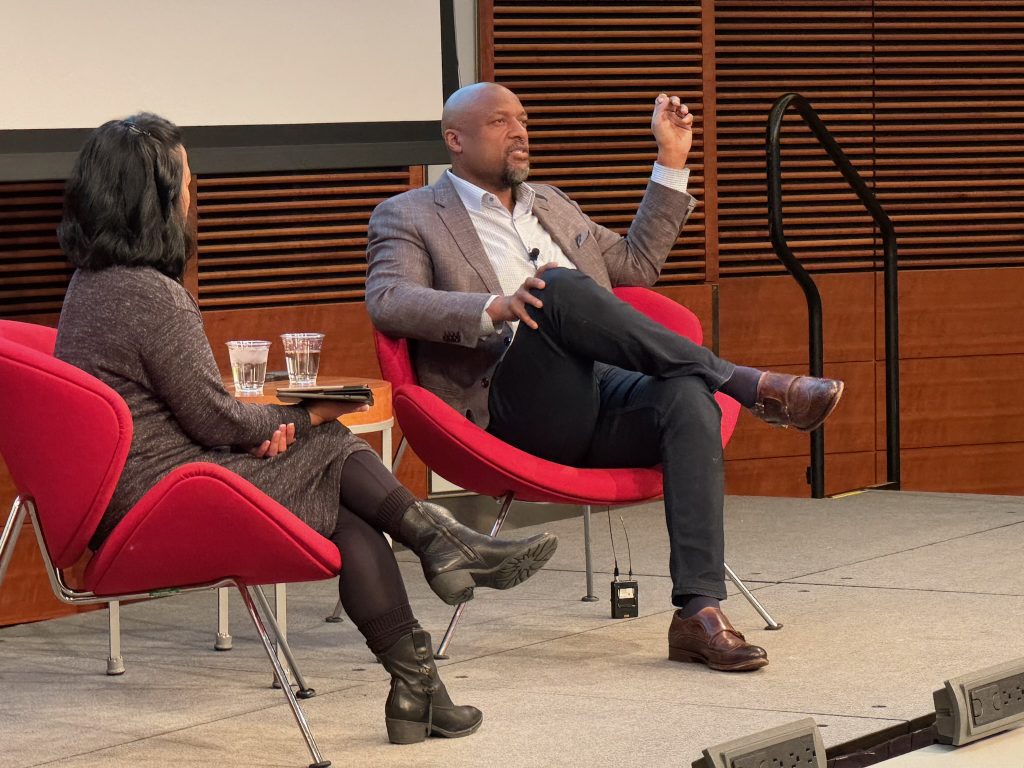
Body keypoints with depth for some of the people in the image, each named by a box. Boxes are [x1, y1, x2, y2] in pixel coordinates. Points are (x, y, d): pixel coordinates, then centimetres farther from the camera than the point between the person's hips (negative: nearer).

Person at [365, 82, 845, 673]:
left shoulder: (552, 205, 31)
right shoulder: (409, 217, 11)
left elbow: (637, 264, 36)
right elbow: (387, 303, -8)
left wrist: (672, 163, 28)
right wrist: (493, 308, -23)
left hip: (604, 397, 5)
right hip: (515, 411, -5)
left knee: (689, 399, -29)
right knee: (561, 287, -33)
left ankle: (700, 613, -37)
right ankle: (752, 386, -29)